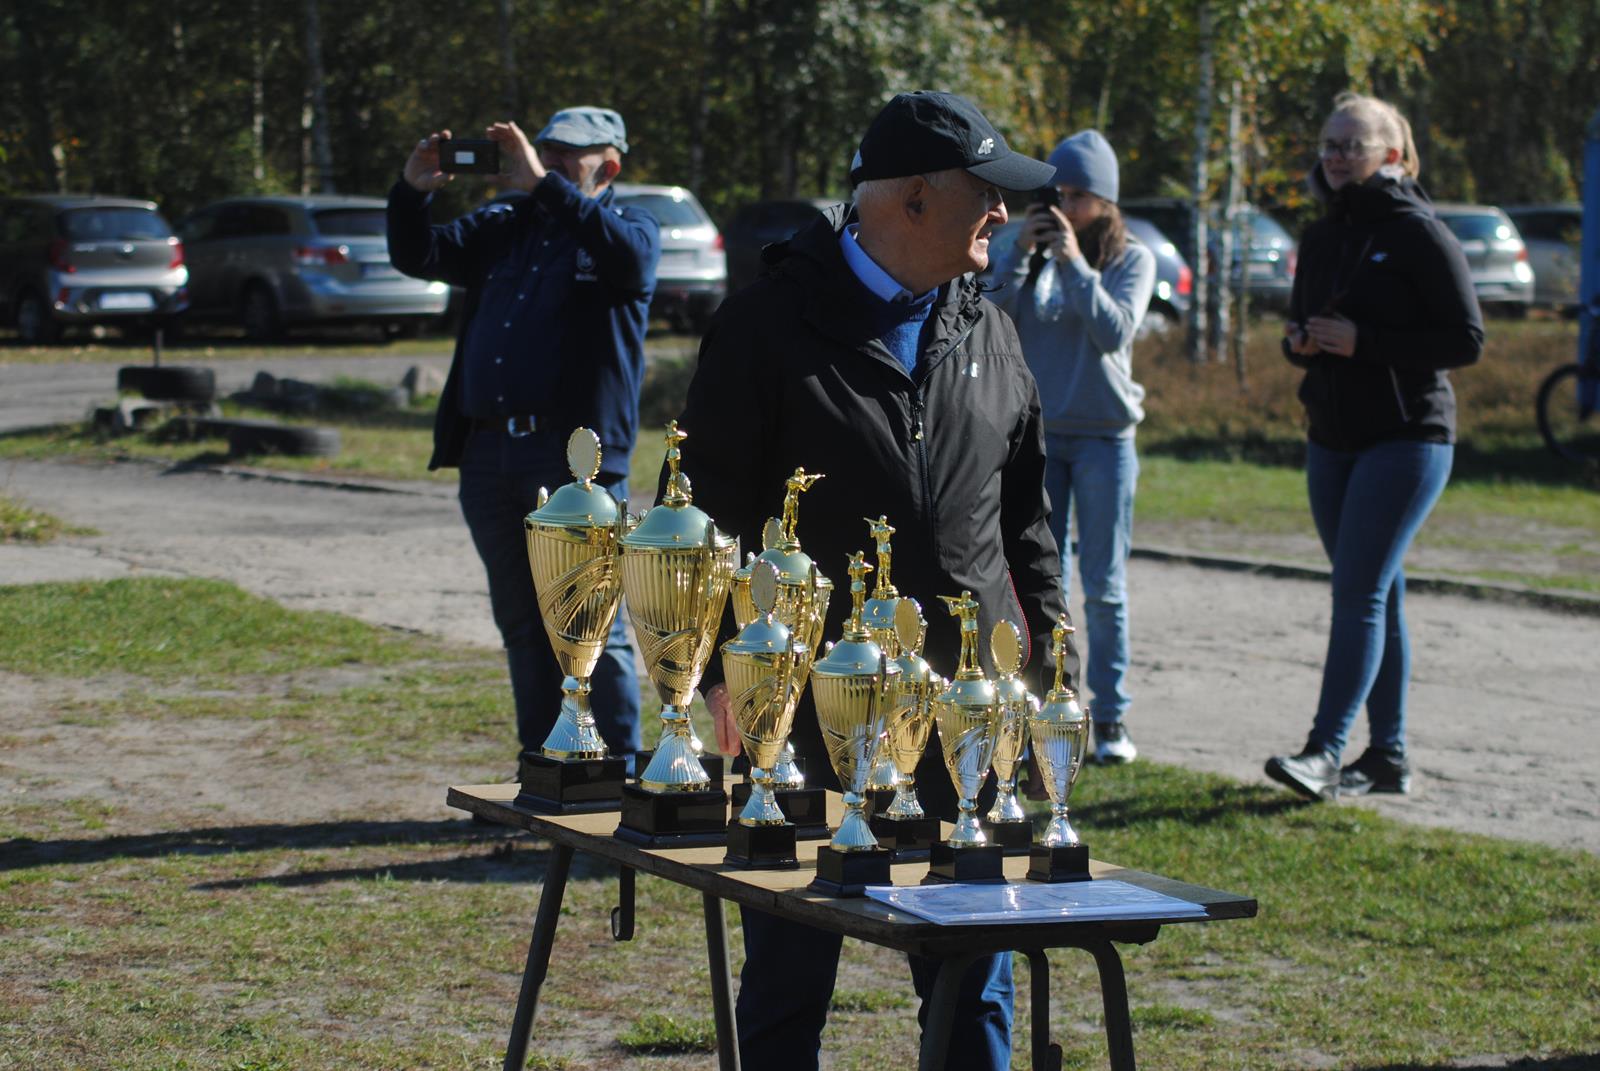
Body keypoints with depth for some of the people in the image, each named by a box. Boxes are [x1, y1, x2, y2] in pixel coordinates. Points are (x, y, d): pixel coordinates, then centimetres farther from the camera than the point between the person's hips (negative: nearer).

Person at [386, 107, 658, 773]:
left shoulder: (628, 228, 4)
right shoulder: (504, 229, 19)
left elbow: (628, 256, -20)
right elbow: (417, 257, 16)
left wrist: (545, 186, -23)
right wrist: (413, 192, -3)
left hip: (577, 460, -6)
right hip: (488, 455, 6)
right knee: (522, 626, 11)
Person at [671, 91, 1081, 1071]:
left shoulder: (989, 335, 11)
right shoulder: (773, 324, -4)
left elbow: (1027, 521, 17)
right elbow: (712, 507, -4)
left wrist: (1048, 663, 11)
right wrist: (723, 673, -9)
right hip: (808, 705, -4)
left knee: (974, 979, 9)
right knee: (789, 973, 6)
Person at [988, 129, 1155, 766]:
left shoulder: (1132, 259, 0)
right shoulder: (1035, 254, 6)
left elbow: (1115, 331, -15)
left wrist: (1074, 261, -17)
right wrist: (1019, 252, -13)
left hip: (1105, 436, -2)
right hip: (1037, 432, 2)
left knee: (1104, 586, 1)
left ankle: (1110, 716, 8)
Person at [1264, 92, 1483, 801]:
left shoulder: (1419, 235, -9)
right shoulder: (1322, 238, 12)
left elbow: (1466, 340, -13)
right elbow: (1303, 330, 22)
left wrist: (1364, 342, -19)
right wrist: (1298, 342, -3)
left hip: (1407, 437, -7)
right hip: (1332, 440, 7)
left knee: (1359, 592, -14)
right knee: (1377, 595, 10)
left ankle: (1325, 751, -18)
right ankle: (1388, 756, 15)